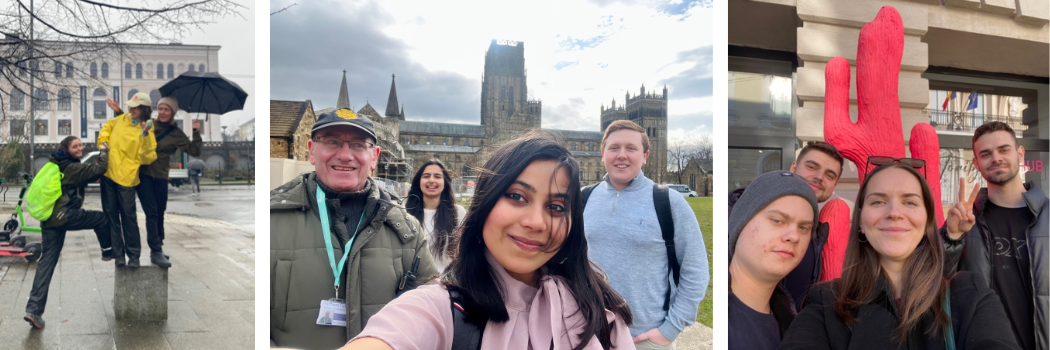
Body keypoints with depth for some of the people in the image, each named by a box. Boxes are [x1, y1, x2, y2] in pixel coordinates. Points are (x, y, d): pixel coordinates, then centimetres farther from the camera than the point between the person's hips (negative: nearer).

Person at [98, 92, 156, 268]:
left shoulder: (146, 130, -6)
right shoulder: (122, 119, 8)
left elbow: (147, 158, -13)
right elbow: (107, 127, 29)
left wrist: (145, 138, -23)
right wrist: (103, 141, 11)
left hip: (126, 177, -5)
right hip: (108, 173, 5)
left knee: (128, 217, -3)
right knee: (111, 215, 8)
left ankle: (133, 255, 8)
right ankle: (118, 253, 16)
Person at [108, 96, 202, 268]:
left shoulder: (176, 134, 2)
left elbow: (195, 151, -6)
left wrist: (196, 132, -14)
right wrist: (119, 112, 9)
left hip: (160, 177, 1)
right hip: (143, 174, -1)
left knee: (160, 213, 10)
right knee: (151, 213, -8)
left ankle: (158, 247, 26)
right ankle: (156, 252, -6)